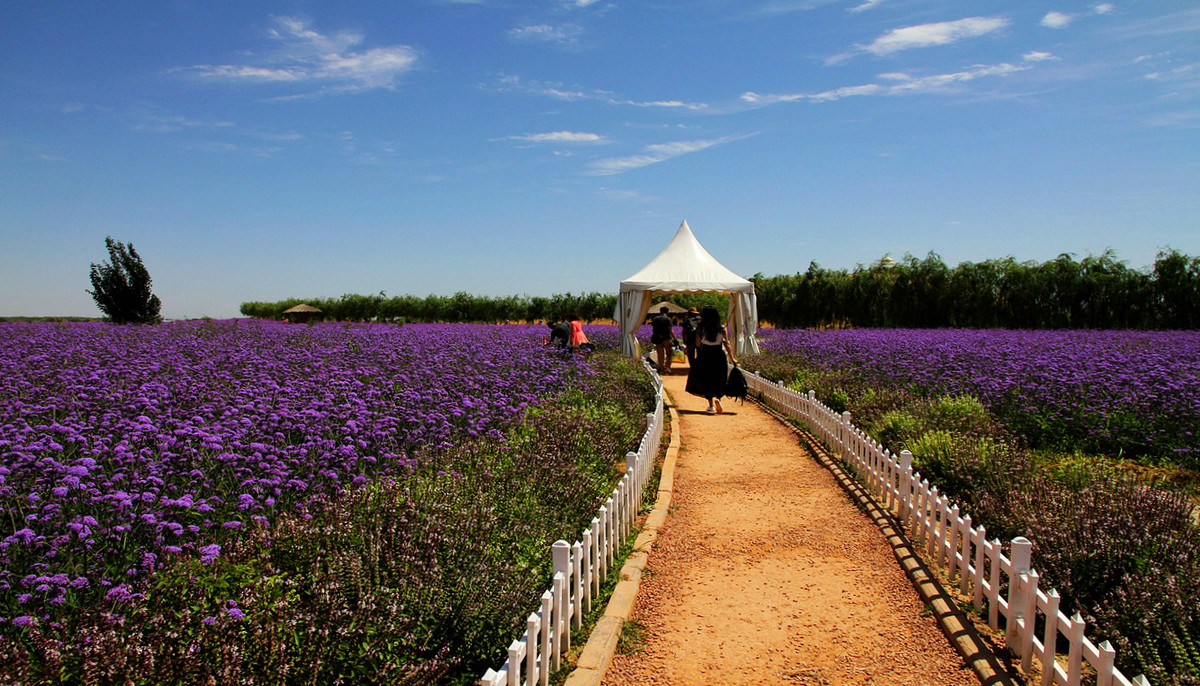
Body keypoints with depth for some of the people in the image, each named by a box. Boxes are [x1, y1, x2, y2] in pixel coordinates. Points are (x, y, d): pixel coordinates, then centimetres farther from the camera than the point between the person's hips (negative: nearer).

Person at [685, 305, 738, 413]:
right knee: (718, 380, 17)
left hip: (705, 356, -1)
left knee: (707, 381, 4)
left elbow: (698, 344, -1)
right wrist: (732, 358, 4)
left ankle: (712, 405, -8)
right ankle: (717, 400, 4)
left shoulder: (701, 329, -4)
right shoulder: (722, 329, -2)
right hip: (719, 356, 1)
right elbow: (727, 344, -1)